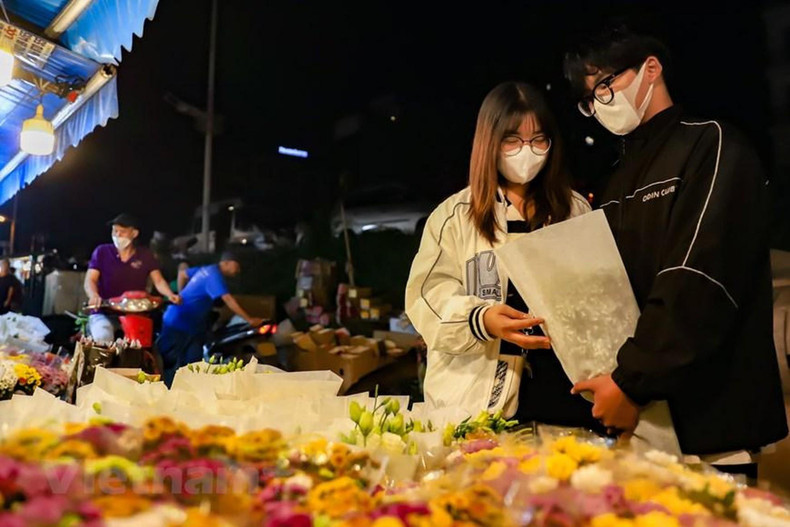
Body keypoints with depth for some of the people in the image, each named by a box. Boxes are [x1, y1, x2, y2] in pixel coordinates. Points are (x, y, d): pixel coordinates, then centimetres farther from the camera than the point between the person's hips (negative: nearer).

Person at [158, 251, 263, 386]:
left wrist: (181, 295, 28)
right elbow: (229, 300, -28)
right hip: (180, 324, -9)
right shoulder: (215, 275, -19)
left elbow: (182, 274, 22)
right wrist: (250, 320, -27)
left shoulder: (207, 269, 9)